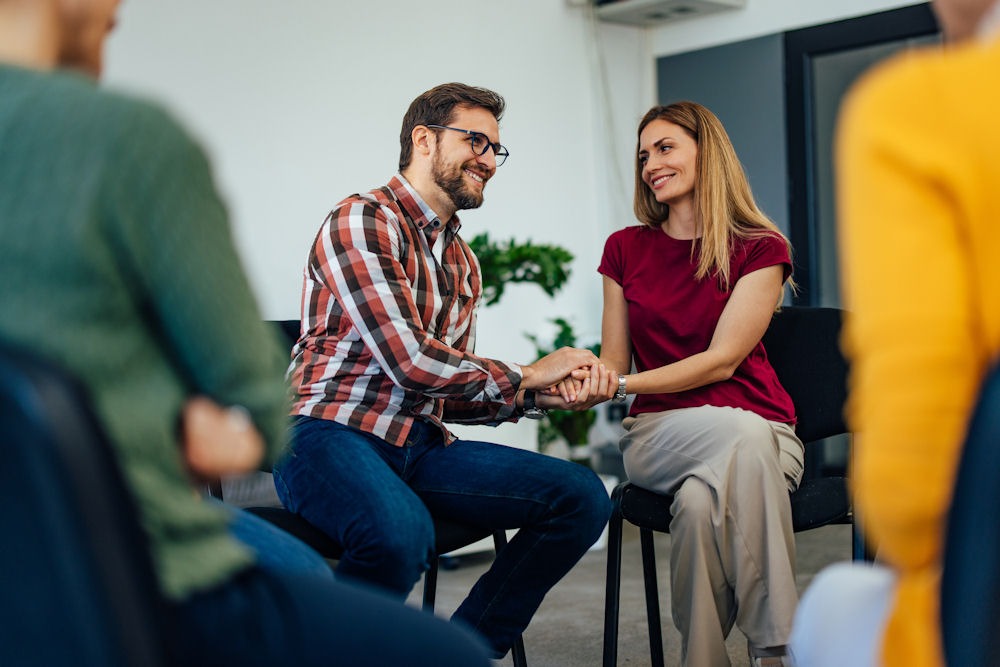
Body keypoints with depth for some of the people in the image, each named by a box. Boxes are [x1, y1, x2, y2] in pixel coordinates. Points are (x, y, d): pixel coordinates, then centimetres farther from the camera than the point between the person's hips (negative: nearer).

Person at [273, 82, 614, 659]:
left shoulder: (464, 263, 21)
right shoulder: (362, 221, -6)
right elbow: (410, 361, -16)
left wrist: (544, 396, 0)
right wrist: (525, 375, -4)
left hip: (421, 445, 8)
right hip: (331, 435, -8)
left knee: (582, 496, -7)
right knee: (401, 535, -40)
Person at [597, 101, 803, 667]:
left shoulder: (760, 249, 2)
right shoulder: (626, 249, 12)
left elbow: (722, 360, -9)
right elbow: (614, 361, 11)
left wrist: (623, 384, -19)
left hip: (756, 425, -1)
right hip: (659, 432, 1)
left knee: (702, 498, -38)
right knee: (746, 438, -35)